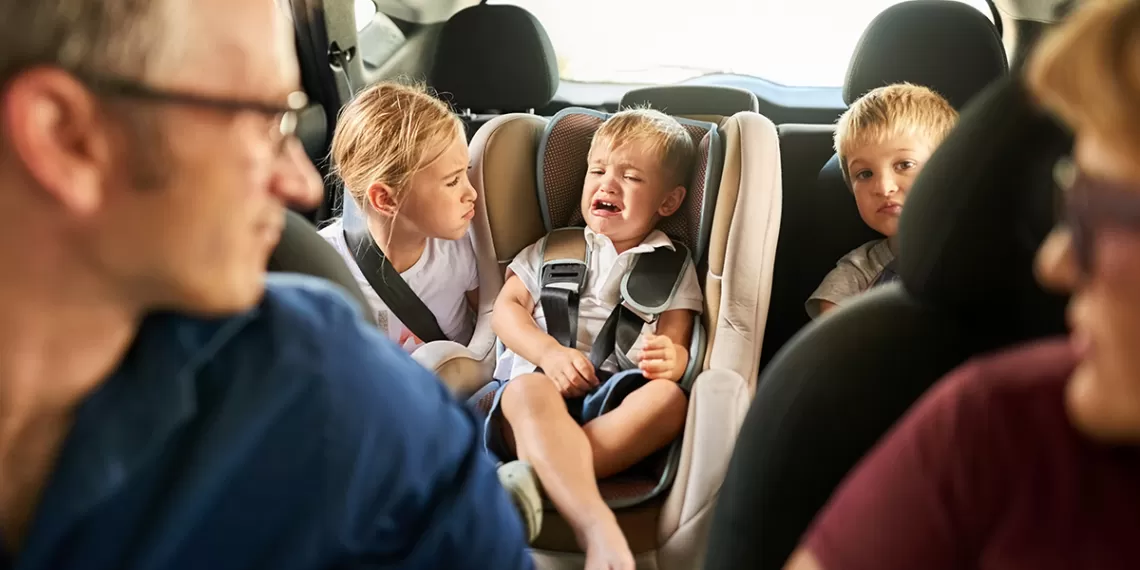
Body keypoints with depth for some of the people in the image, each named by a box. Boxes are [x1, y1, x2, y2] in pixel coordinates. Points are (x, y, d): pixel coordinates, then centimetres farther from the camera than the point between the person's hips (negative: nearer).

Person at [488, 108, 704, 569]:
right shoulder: (554, 250, 22)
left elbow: (677, 346, 11)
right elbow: (506, 307, 12)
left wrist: (671, 359, -17)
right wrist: (550, 354, -8)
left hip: (618, 397, 1)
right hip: (543, 381, 0)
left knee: (669, 397, -34)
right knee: (527, 390, -37)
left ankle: (537, 481, -44)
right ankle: (598, 530, -55)